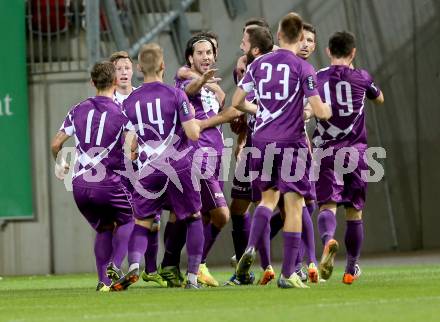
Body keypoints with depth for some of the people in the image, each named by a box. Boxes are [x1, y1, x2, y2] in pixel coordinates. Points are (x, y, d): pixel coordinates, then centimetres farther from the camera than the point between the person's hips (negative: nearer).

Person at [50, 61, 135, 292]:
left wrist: (59, 163, 30)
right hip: (109, 184, -4)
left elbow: (56, 144, 10)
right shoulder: (121, 113, -5)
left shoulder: (78, 110, 7)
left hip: (80, 185, 4)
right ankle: (115, 265, -6)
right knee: (128, 221, 18)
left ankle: (103, 280, 10)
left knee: (104, 229, 22)